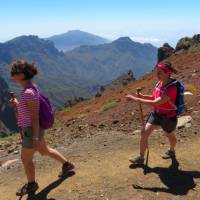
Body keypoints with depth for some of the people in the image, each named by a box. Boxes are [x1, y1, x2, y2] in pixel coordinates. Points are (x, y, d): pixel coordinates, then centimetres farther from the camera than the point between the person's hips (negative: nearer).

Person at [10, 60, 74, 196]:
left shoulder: (28, 93, -26)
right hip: (33, 129, 9)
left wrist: (35, 139, -20)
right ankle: (67, 164, 44)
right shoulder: (31, 87, 3)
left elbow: (35, 117, -24)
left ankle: (31, 184, 34)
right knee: (45, 150, 27)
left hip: (32, 131, -9)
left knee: (26, 159, 11)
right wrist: (17, 105, -1)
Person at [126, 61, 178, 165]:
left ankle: (172, 151, 53)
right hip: (156, 113, 6)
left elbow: (155, 103, -37)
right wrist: (142, 96, -11)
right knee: (144, 133, -3)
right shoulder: (160, 83, -7)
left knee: (170, 136, 21)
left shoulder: (172, 88, -31)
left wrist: (136, 99, -37)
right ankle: (141, 158, 12)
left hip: (168, 117, -6)